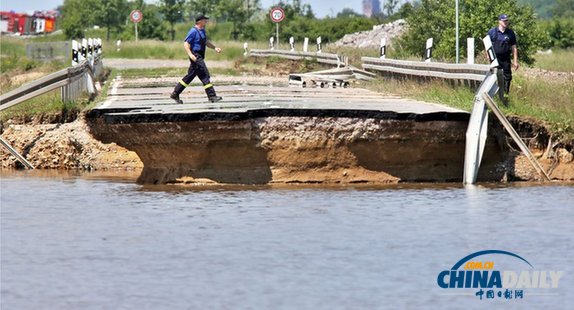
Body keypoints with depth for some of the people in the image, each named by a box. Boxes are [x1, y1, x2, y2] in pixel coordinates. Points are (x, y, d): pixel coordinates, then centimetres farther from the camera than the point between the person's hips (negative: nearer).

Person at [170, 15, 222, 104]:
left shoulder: (202, 31, 16)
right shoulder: (193, 31, -13)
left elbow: (206, 42, 28)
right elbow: (186, 43, -17)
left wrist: (215, 48, 14)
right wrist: (190, 54, -29)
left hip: (200, 58, 10)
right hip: (195, 56, -10)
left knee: (190, 76, 12)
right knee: (204, 75, -11)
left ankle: (175, 94, 18)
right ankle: (212, 96, -11)